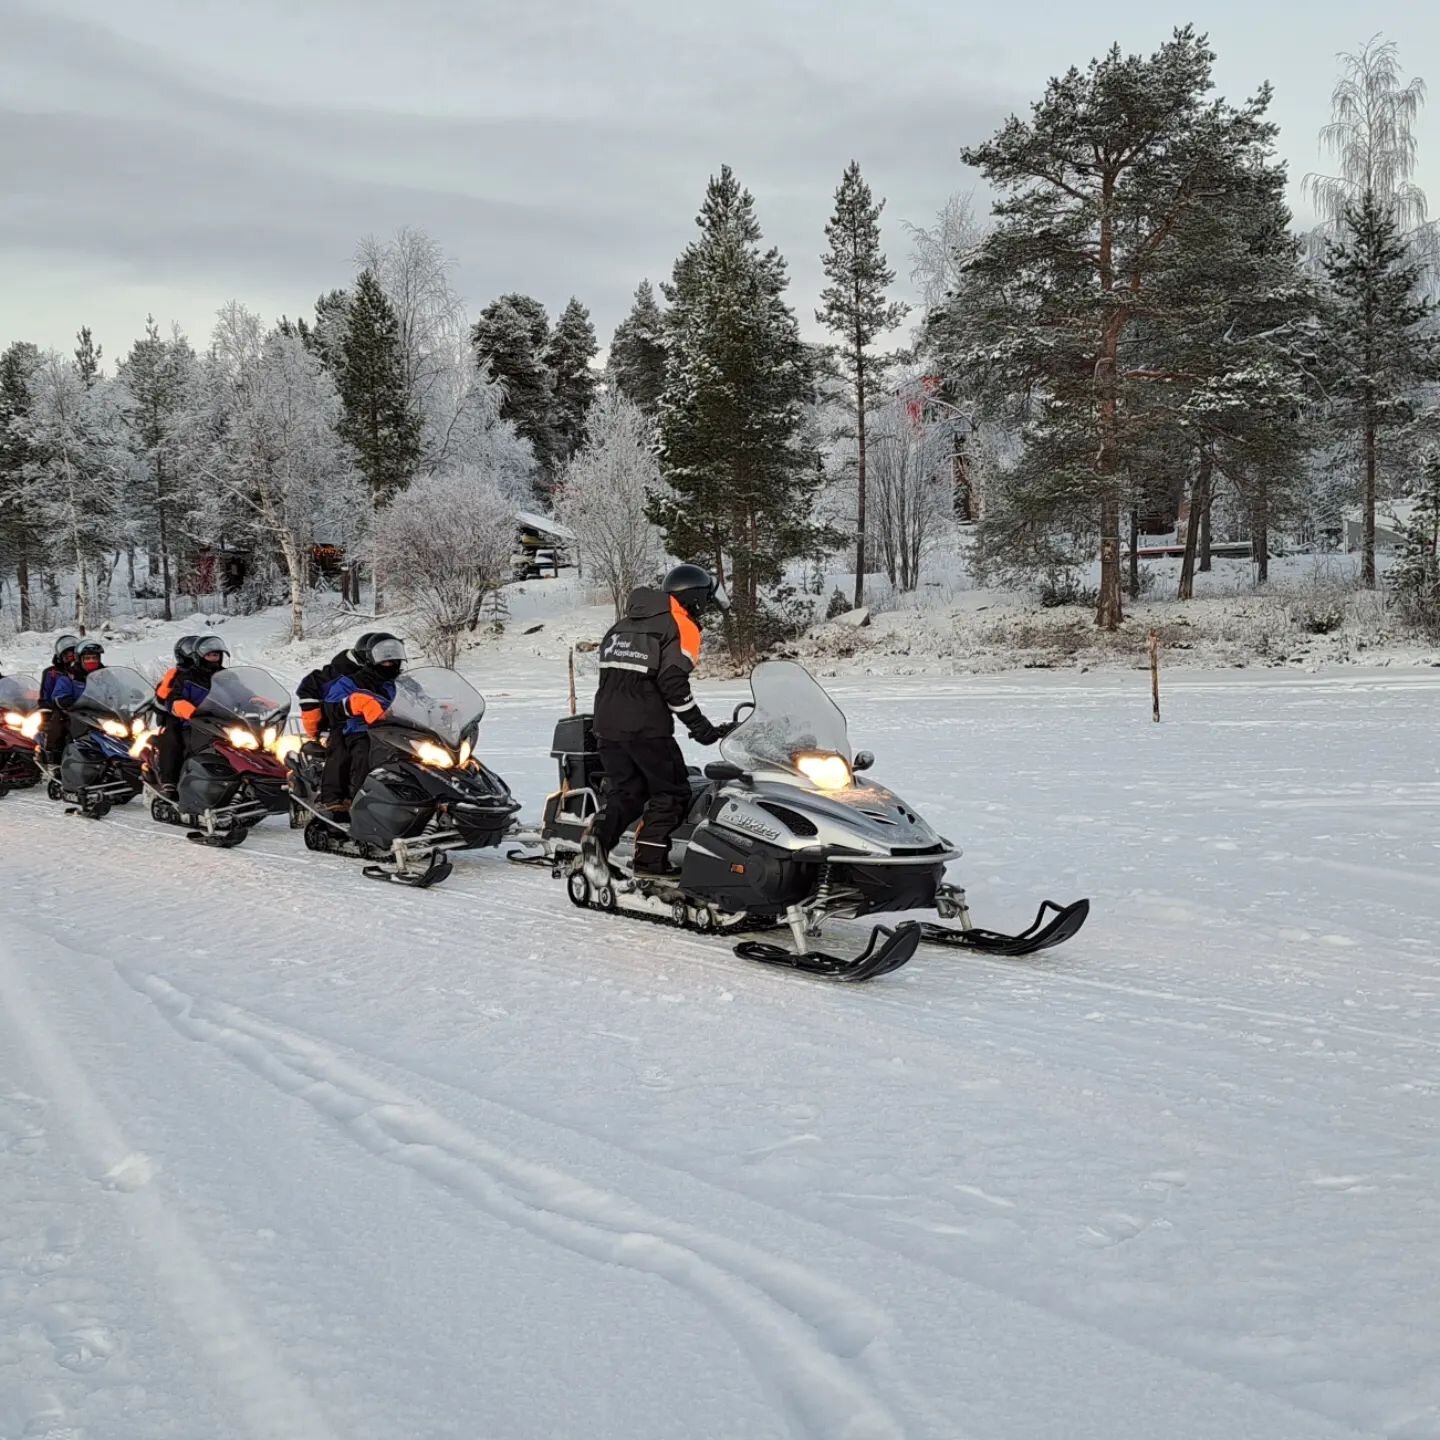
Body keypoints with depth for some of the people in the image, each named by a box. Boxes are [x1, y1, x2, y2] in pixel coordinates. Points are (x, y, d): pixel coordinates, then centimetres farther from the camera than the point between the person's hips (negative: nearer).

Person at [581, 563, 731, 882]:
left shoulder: (625, 623, 22)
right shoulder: (681, 626, -3)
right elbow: (673, 682, -15)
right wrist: (703, 730, -12)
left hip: (606, 723, 7)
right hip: (645, 726, -7)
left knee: (625, 789, 15)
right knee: (671, 791, 6)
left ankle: (600, 834, -10)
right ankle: (650, 860, -3)